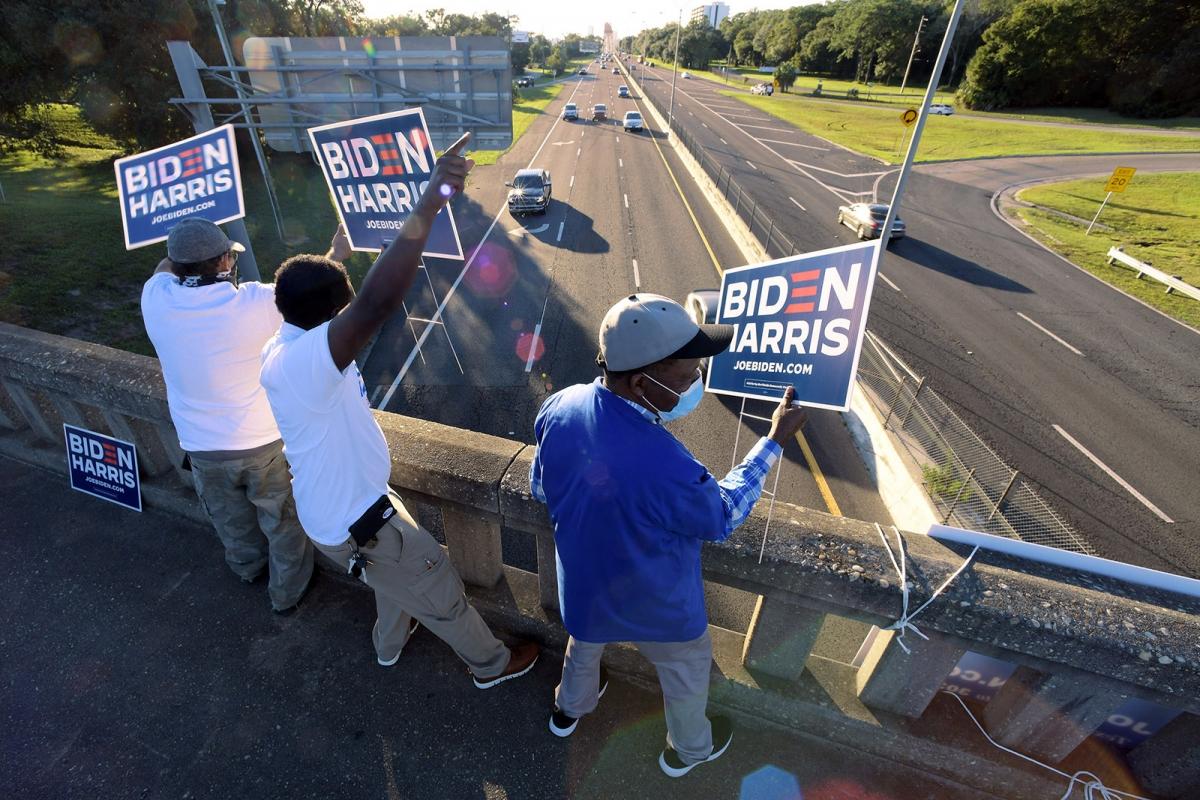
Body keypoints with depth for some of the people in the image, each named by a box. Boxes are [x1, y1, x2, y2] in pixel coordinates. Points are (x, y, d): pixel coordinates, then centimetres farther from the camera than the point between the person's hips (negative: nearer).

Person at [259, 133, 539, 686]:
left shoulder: (280, 348, -5)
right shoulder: (310, 357, -36)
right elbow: (377, 303, -55)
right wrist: (428, 205, -58)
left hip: (334, 504, 9)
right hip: (356, 525, -9)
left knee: (400, 572, 34)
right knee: (441, 591, 13)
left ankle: (390, 643, 60)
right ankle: (491, 663, 39)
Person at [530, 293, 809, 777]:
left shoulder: (558, 408, -25)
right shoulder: (664, 468, -43)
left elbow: (540, 488, -5)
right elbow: (723, 519, -19)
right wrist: (774, 441, -12)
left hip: (583, 587, 5)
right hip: (656, 607, -4)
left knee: (585, 644, 37)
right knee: (688, 670, 30)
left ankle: (569, 709, 67)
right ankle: (689, 749, 60)